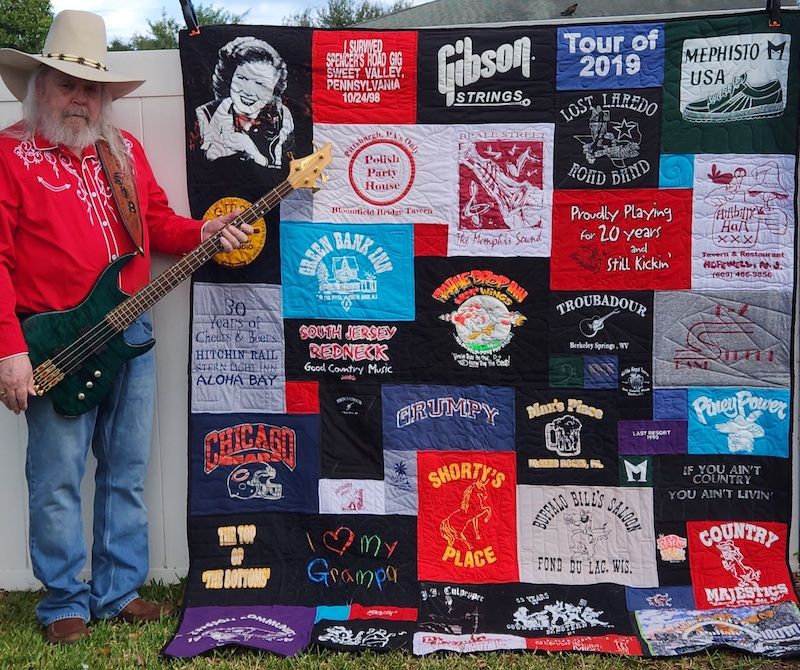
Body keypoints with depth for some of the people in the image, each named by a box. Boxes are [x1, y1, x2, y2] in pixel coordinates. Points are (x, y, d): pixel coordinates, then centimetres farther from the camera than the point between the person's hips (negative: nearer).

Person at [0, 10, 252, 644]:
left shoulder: (124, 148, 14)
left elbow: (156, 220, 18)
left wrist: (202, 232, -4)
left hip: (132, 332, 6)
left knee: (127, 473, 12)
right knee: (57, 480, 3)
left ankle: (119, 590, 25)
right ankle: (65, 602, 19)